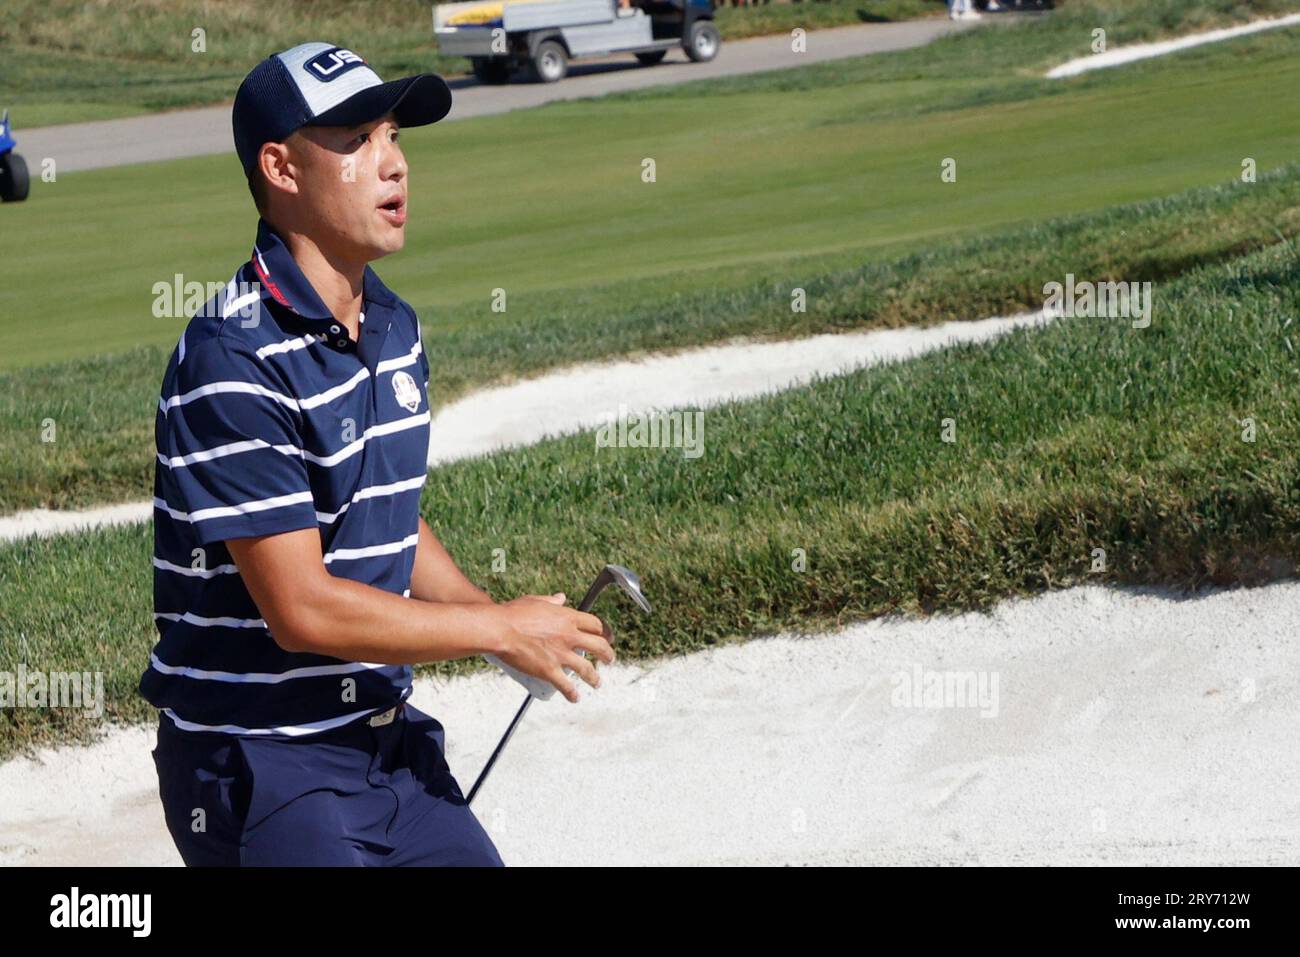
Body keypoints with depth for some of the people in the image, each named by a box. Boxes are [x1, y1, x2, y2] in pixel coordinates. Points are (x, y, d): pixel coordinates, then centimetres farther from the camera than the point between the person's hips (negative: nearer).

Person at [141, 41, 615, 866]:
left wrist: (486, 612, 2)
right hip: (258, 768, -8)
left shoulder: (396, 327, 8)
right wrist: (498, 630, -13)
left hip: (389, 743, 8)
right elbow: (302, 609, -23)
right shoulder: (234, 364, -20)